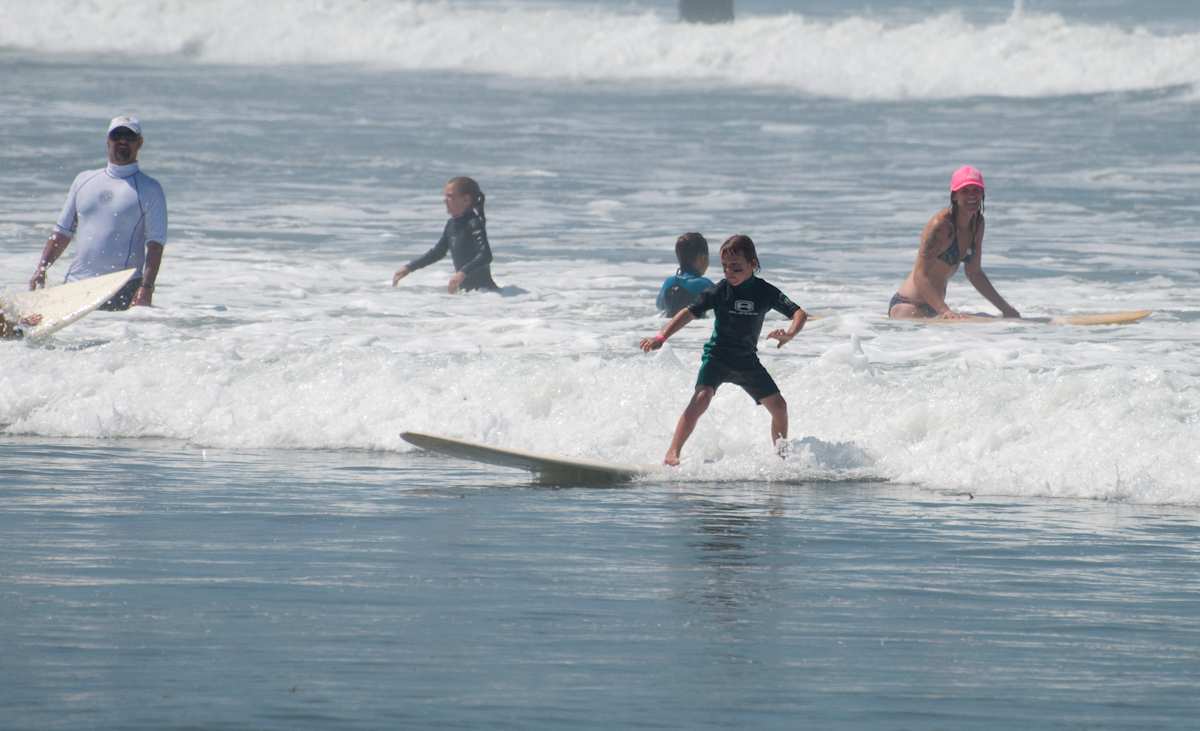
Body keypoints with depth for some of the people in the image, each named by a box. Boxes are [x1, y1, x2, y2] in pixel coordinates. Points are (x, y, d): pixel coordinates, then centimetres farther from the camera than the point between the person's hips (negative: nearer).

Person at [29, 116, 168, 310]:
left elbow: (155, 243, -6)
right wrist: (41, 269, 7)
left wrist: (146, 288, -17)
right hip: (76, 282, 4)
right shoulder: (84, 180, 16)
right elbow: (63, 232, 19)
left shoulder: (149, 189, 2)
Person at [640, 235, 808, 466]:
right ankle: (672, 453, -30)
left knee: (778, 405, 2)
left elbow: (799, 313, -13)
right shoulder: (720, 291, -11)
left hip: (747, 362, 3)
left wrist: (789, 334, -36)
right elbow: (690, 312, -14)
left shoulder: (765, 292, -8)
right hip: (717, 357, -3)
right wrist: (661, 337, -26)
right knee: (701, 399, -25)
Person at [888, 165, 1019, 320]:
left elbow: (974, 273, 19)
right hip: (907, 305, -9)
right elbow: (920, 276, -24)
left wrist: (1005, 308, 18)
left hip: (934, 306, 9)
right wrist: (945, 311, -35)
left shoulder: (977, 224, 7)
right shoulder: (941, 224, -18)